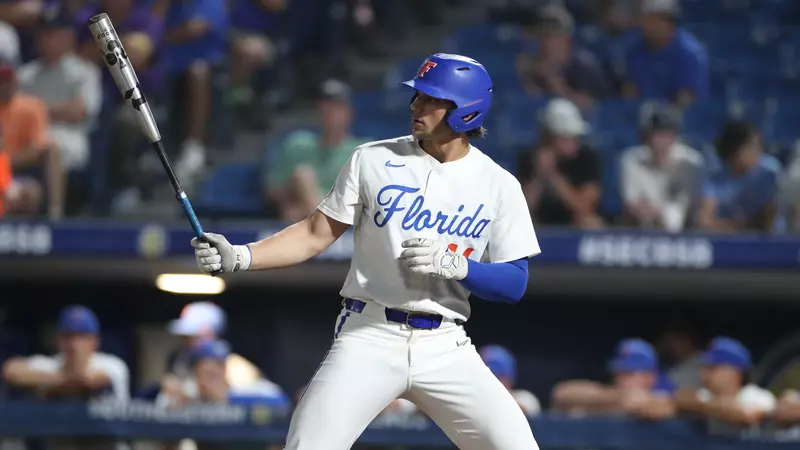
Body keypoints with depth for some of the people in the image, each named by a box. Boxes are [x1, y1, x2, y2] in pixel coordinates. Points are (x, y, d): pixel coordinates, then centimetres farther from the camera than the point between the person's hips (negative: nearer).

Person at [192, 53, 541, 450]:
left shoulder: (498, 185, 1)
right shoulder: (373, 160, 2)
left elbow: (515, 284, -1)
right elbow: (316, 234, 5)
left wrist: (455, 265, -18)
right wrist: (239, 257, -8)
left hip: (443, 349, 1)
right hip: (368, 339, -1)